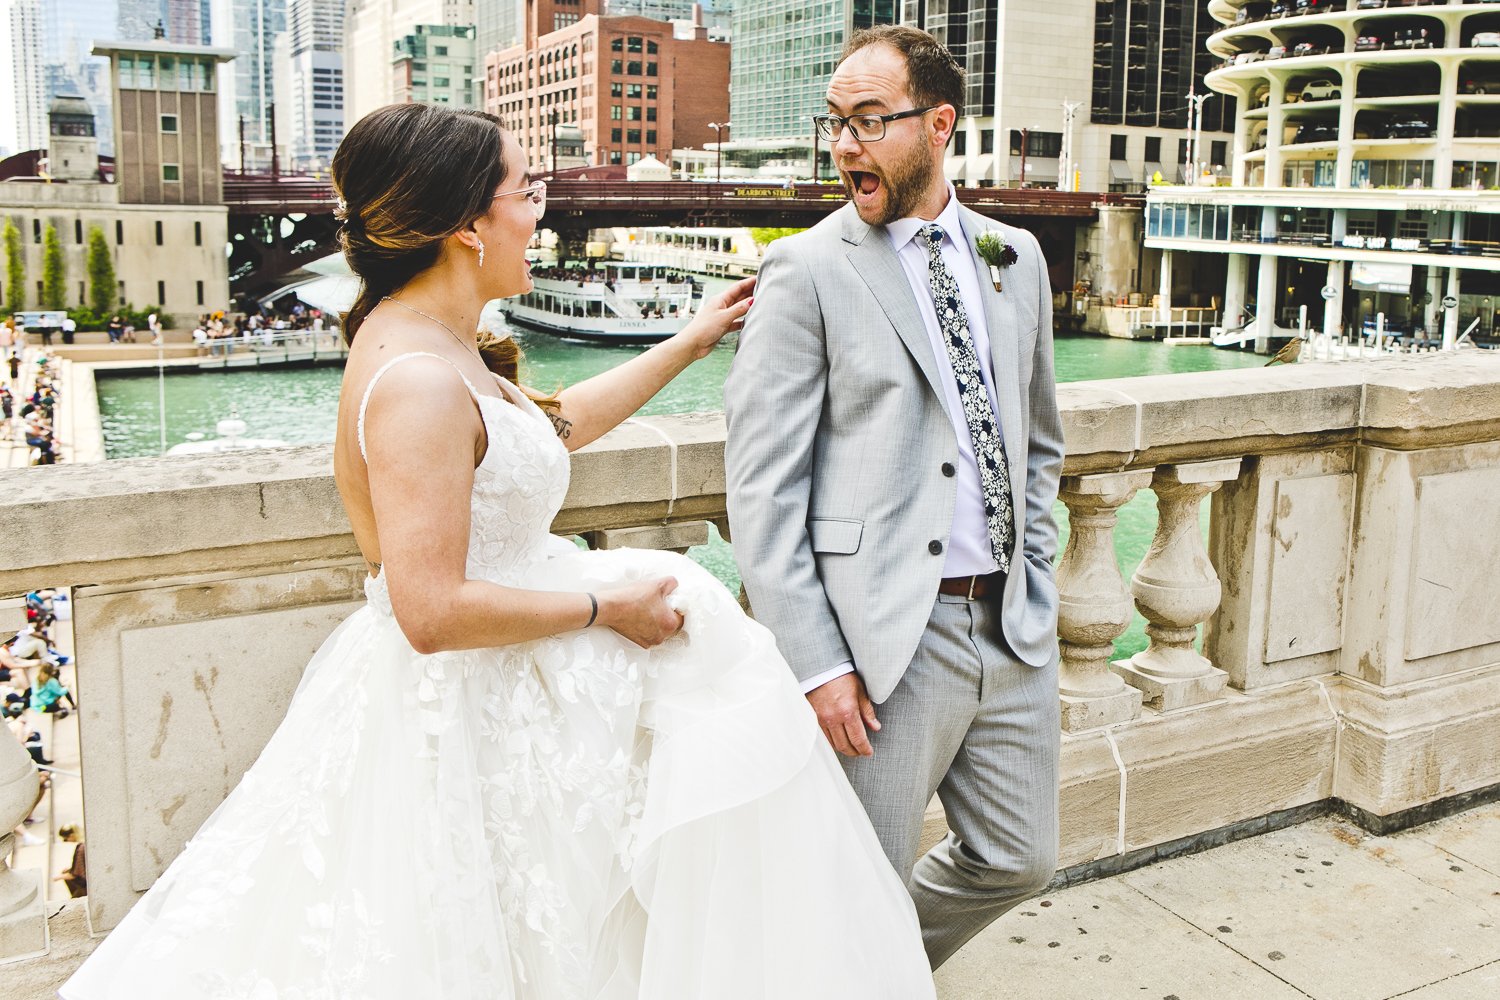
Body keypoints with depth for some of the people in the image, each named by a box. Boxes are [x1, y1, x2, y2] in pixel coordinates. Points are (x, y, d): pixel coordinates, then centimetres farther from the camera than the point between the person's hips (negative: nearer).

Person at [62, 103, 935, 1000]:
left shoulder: (439, 345, 5)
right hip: (474, 714, -10)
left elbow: (549, 428, 22)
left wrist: (692, 341, 25)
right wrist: (605, 606, -18)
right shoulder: (419, 381, -27)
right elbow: (434, 611, -30)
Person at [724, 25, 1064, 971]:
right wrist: (816, 664, -14)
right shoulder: (807, 269, -6)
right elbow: (762, 488, -10)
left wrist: (1036, 597, 12)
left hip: (1010, 625, 6)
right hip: (886, 636, -5)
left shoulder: (1016, 256, 10)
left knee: (1018, 861, 17)